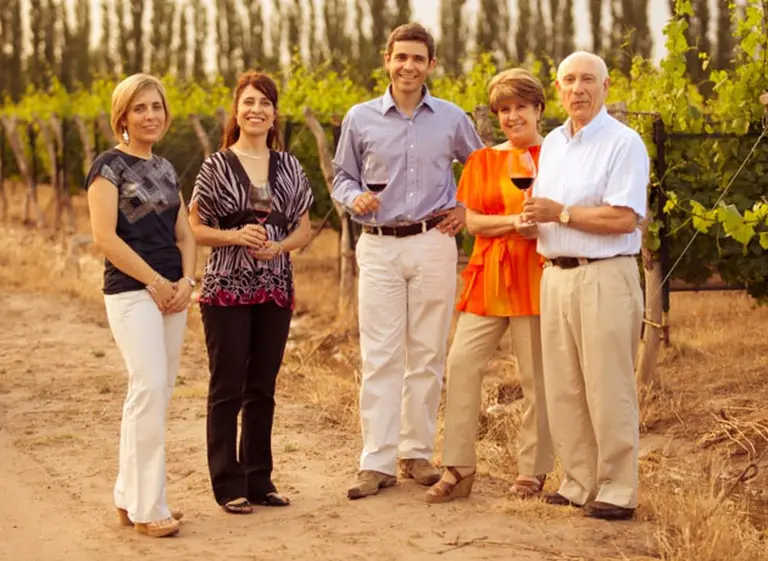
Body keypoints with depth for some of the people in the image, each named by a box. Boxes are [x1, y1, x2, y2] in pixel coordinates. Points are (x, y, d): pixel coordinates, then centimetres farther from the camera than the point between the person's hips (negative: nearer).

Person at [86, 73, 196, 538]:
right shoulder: (111, 165, -4)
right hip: (131, 291, -7)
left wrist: (186, 280, -2)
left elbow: (184, 234, 16)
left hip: (171, 291, 7)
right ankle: (147, 508, -7)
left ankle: (130, 498, 16)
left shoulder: (165, 168, 16)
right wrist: (155, 282, -12)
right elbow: (105, 237, -13)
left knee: (159, 392, 7)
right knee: (149, 388, -14)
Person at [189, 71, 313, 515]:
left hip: (275, 290, 3)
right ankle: (228, 484, 8)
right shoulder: (217, 166, -2)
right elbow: (194, 229, -1)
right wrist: (235, 236, -18)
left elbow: (304, 230, 11)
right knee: (228, 388, 0)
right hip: (227, 290, -3)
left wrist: (279, 246, -9)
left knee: (263, 388, 9)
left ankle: (259, 479, 18)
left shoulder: (289, 166, 8)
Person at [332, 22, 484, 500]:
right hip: (379, 246, -1)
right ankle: (377, 461, 0)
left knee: (427, 355, 5)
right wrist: (355, 198, -10)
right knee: (379, 356, -3)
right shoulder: (360, 119, 3)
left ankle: (417, 452, 15)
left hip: (433, 243, 1)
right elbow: (343, 177, 11)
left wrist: (467, 209, 7)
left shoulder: (452, 118, 6)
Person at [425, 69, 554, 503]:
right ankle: (459, 469, 2)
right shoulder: (483, 161, 13)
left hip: (536, 276, -2)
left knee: (538, 376, 1)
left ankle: (533, 471, 14)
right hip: (488, 276, 3)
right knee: (462, 362, -6)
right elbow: (473, 221, 3)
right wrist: (516, 222, -13)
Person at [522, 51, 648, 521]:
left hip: (605, 276, -7)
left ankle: (617, 491, 3)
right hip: (556, 276, 7)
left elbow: (624, 218, -17)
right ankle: (580, 484, 17)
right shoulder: (552, 144, 16)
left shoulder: (624, 143, -7)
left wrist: (560, 213, -14)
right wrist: (532, 217, 4)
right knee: (563, 390, 8)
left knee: (608, 391, -4)